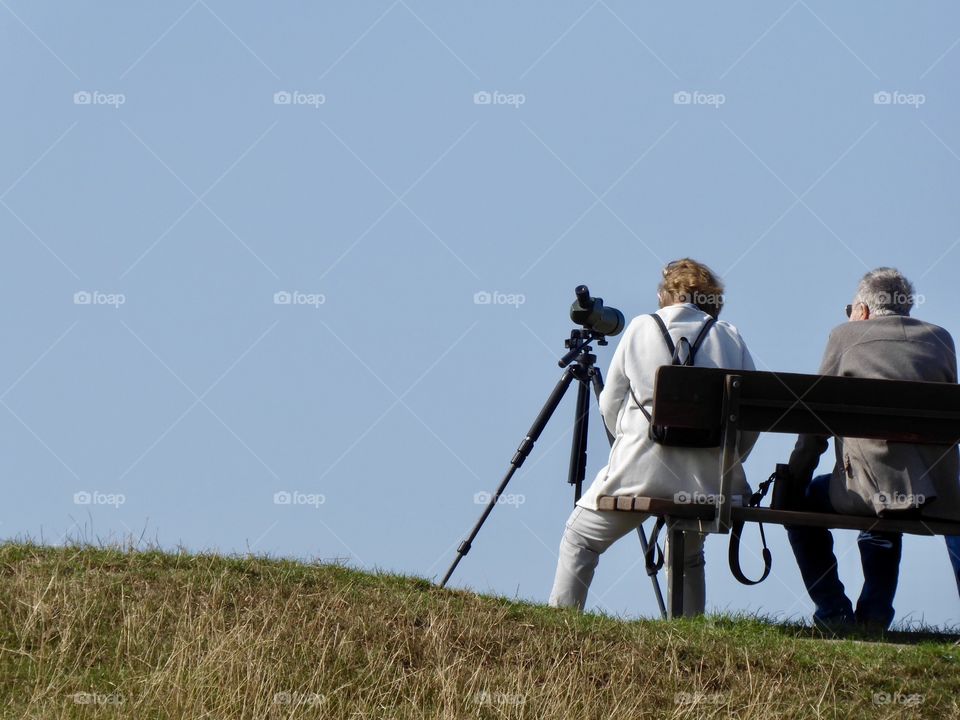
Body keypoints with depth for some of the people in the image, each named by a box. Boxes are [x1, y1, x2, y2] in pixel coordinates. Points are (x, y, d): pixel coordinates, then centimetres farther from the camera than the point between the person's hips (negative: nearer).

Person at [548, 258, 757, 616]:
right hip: (710, 481, 3)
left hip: (641, 469, -3)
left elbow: (609, 406, 9)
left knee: (580, 538, 16)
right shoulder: (731, 338, 10)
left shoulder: (640, 329, 6)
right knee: (687, 553, 28)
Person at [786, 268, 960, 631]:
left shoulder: (846, 335, 6)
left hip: (871, 485, -5)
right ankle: (874, 614, 28)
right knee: (885, 518, 39)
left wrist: (793, 480, 15)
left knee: (800, 502, 23)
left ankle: (833, 612, 17)